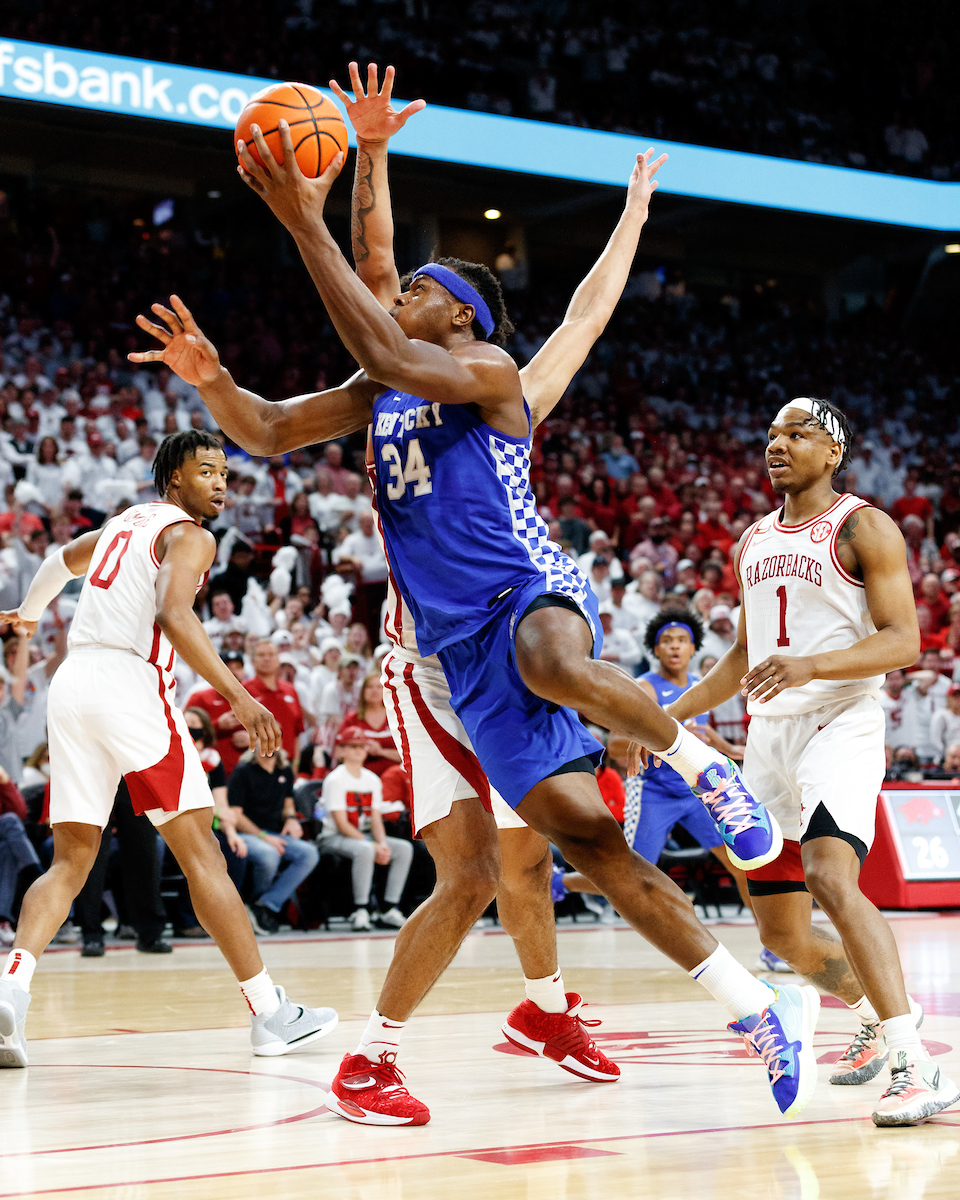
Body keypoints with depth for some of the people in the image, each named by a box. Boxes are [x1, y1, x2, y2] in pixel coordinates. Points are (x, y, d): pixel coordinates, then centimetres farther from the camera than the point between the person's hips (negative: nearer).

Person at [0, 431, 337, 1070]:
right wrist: (237, 694, -24)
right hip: (128, 681, -7)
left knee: (71, 859, 8)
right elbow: (173, 615, -19)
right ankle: (270, 1011, 1)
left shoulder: (124, 521, 25)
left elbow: (64, 559, 46)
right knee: (199, 849, -3)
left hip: (70, 682, 7)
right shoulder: (190, 536, 0)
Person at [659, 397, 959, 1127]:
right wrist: (672, 716, 21)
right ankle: (876, 1019, 34)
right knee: (781, 934, 8)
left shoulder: (863, 529, -3)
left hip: (840, 726, -7)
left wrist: (811, 664, -28)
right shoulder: (755, 542, 18)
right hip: (768, 736, 7)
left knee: (831, 879, -31)